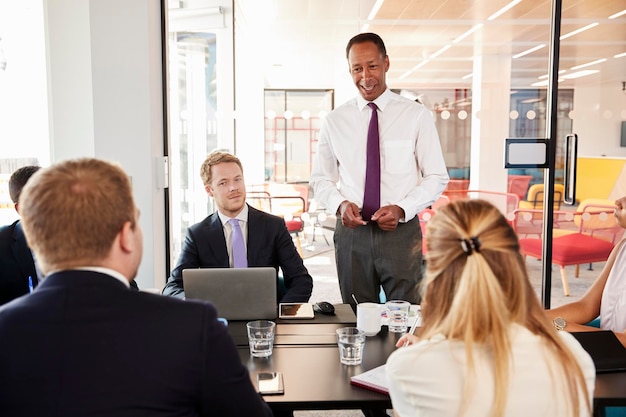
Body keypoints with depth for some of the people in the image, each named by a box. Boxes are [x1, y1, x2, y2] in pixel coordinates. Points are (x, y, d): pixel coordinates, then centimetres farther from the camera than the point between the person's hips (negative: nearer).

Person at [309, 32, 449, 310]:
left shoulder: (416, 115, 0)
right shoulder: (335, 120, 5)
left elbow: (437, 177, 1)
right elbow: (321, 178, 11)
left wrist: (402, 209, -14)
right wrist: (340, 204, -10)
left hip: (401, 230, -1)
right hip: (352, 231, 2)